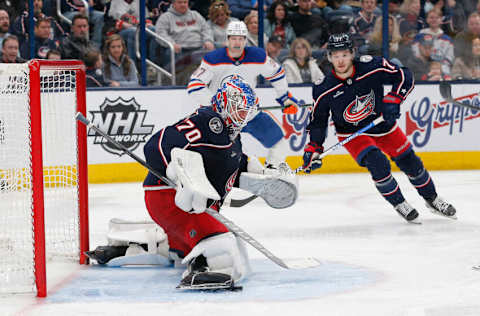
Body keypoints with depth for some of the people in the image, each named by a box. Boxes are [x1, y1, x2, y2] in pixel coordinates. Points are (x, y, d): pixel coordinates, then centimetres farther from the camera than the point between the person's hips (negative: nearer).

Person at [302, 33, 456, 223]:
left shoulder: (372, 67, -23)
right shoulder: (324, 89, -20)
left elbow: (404, 76, -14)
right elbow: (318, 120, -8)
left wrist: (393, 100, -27)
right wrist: (314, 147, -17)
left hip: (382, 122, 2)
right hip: (351, 132, -2)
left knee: (409, 162, 6)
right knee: (377, 163, -24)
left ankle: (432, 199, 31)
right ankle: (399, 204, -2)